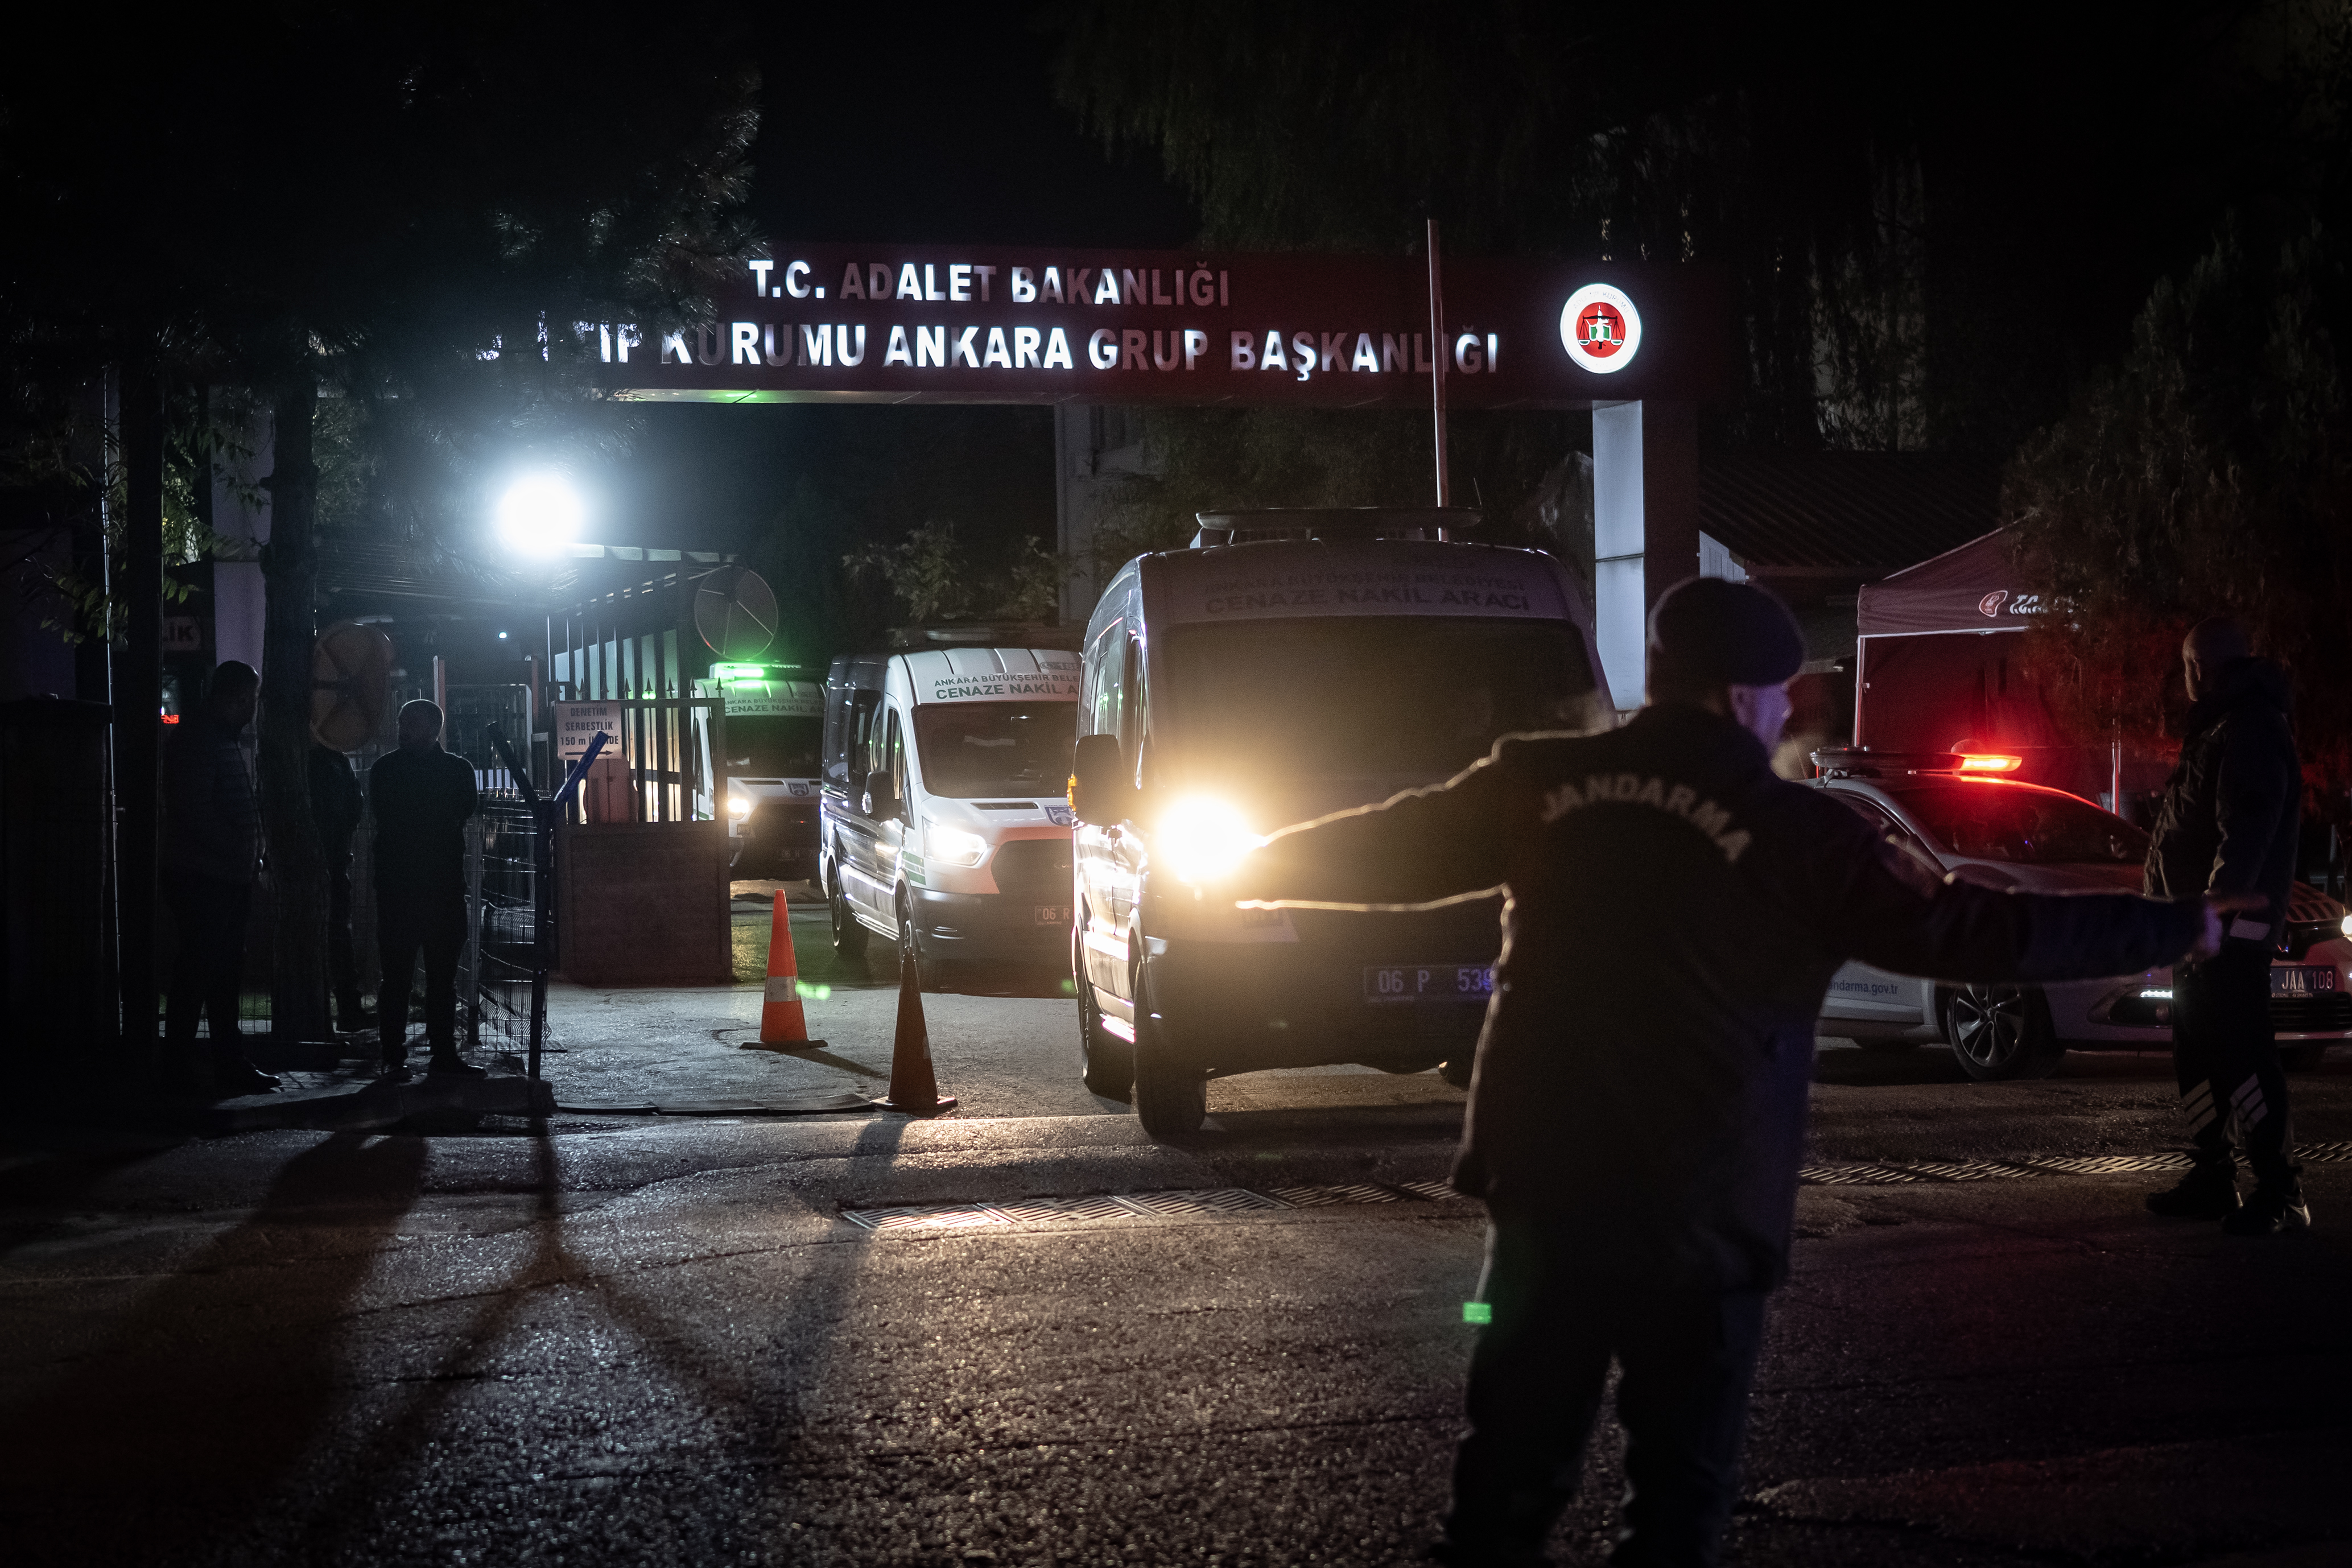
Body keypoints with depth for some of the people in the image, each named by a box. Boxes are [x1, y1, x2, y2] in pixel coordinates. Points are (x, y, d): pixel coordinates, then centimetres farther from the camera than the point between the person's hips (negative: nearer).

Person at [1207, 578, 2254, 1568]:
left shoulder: (1542, 784, 2)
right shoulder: (1795, 836, -8)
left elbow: (1391, 846, 13)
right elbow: (1966, 933, -7)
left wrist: (1251, 873, 31)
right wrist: (2174, 930, 2)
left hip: (1544, 1191, 4)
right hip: (1698, 1213, -3)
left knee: (1515, 1465, 12)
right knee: (1682, 1479, 8)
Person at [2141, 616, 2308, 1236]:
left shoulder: (2251, 729, -14)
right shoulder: (2221, 729, 20)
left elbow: (2246, 832, -24)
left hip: (2230, 927, -11)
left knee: (2239, 1051, -13)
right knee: (2197, 1050, 12)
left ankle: (2280, 1190, -13)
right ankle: (2214, 1178, 18)